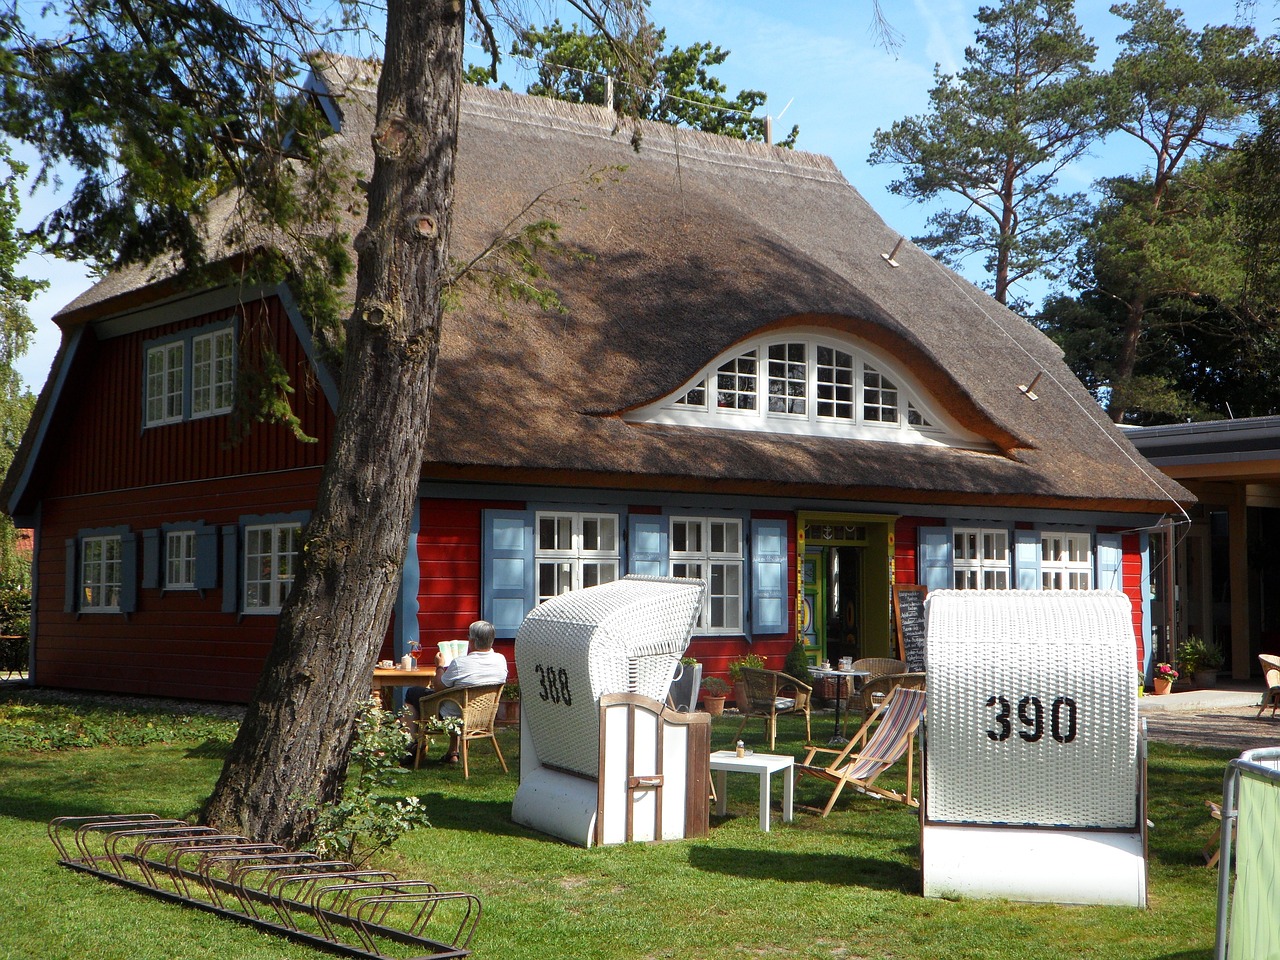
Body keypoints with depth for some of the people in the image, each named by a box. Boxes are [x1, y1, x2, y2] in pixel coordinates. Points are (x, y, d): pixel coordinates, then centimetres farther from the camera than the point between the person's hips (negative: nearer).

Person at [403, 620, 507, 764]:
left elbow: (438, 689, -14)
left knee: (412, 693, 15)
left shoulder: (460, 663, -28)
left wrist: (440, 666, 4)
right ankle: (453, 753, 36)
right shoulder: (501, 660, -12)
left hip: (449, 718, -6)